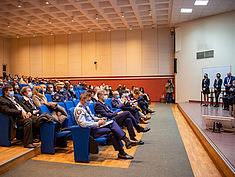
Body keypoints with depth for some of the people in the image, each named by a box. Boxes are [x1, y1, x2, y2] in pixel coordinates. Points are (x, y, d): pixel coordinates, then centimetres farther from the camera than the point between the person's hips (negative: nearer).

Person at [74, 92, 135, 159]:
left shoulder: (86, 106, 15)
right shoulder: (79, 109, -14)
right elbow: (83, 123, -26)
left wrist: (99, 119, 6)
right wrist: (97, 124, -23)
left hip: (94, 126, 9)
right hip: (90, 131, -9)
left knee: (112, 123, -10)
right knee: (111, 132, -22)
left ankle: (126, 139, -20)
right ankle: (121, 153, -12)